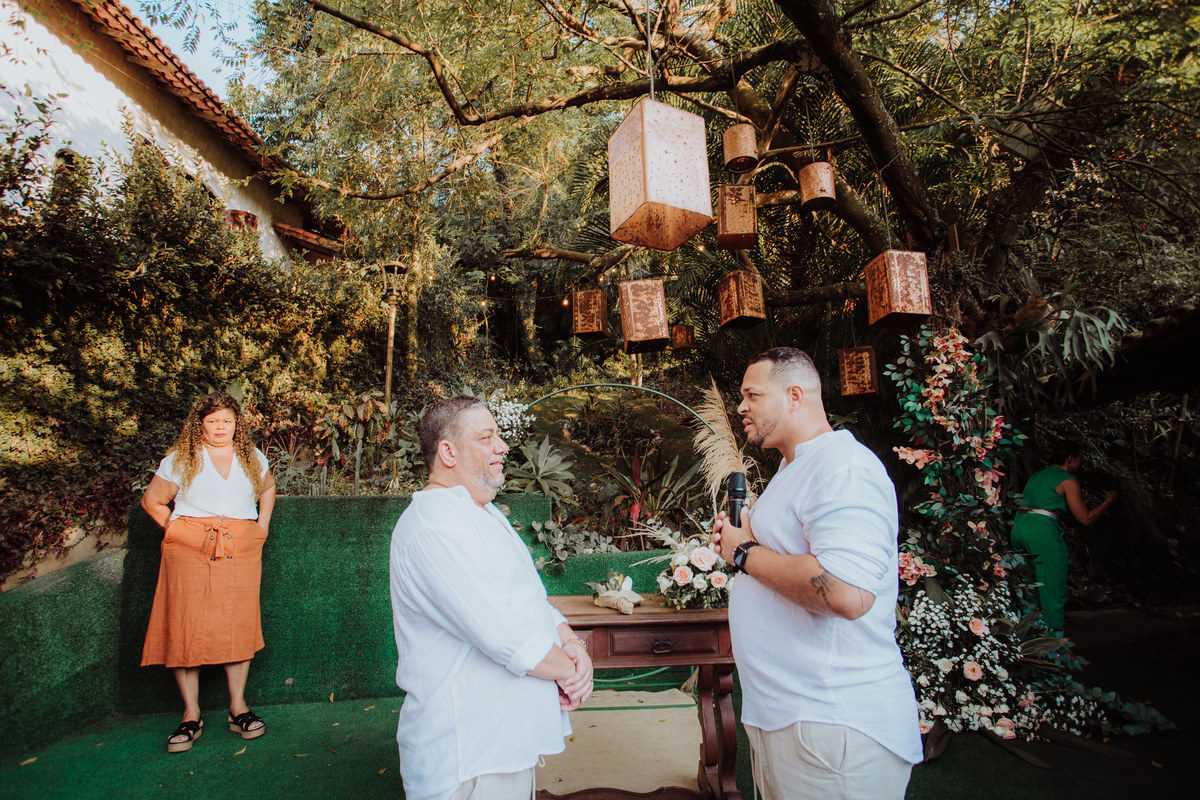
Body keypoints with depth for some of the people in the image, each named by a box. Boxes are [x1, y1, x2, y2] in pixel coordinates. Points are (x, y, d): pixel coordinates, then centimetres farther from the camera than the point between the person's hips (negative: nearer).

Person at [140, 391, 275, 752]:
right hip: (190, 553, -1)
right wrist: (175, 529, 1)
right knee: (186, 627, -3)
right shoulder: (180, 459, 4)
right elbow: (152, 500, 12)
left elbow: (268, 488, 28)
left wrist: (262, 525, 16)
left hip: (240, 552, 2)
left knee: (239, 625, -1)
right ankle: (191, 716, 9)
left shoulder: (252, 458, 11)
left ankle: (238, 709, 11)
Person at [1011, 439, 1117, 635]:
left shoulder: (1036, 475, 23)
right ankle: (1054, 632, 4)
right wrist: (1108, 501, 17)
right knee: (1052, 588, 1)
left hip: (1019, 527, 8)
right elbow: (1085, 518, 2)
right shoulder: (1068, 481, 2)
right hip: (1043, 531, -7)